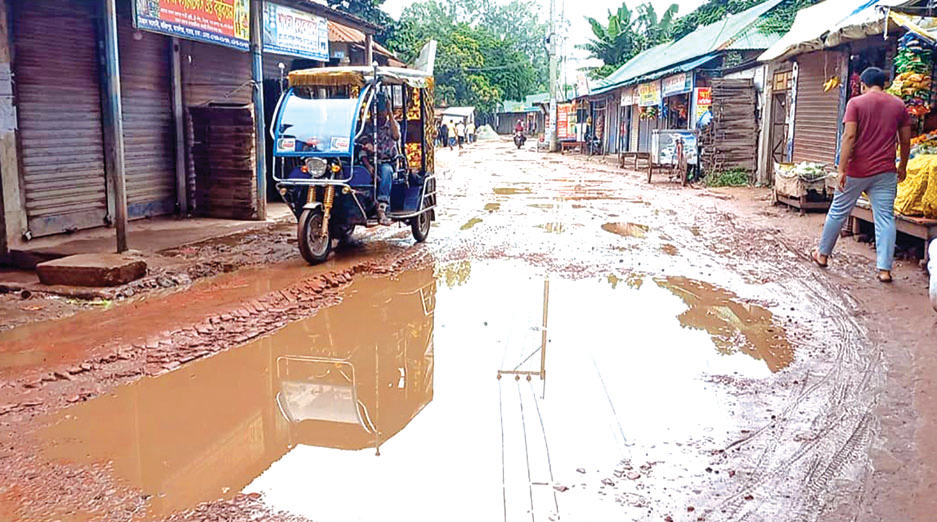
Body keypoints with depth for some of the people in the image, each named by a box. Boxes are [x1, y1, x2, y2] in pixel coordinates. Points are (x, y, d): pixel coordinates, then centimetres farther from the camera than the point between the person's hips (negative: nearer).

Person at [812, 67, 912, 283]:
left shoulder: (856, 103, -4)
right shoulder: (898, 105, 6)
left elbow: (849, 137, -14)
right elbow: (906, 140, 9)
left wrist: (842, 169, -14)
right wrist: (902, 167, 22)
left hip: (857, 170, -2)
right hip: (885, 172, 2)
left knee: (838, 212, 13)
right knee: (885, 218, 1)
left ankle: (823, 255, 25)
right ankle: (885, 269, -3)